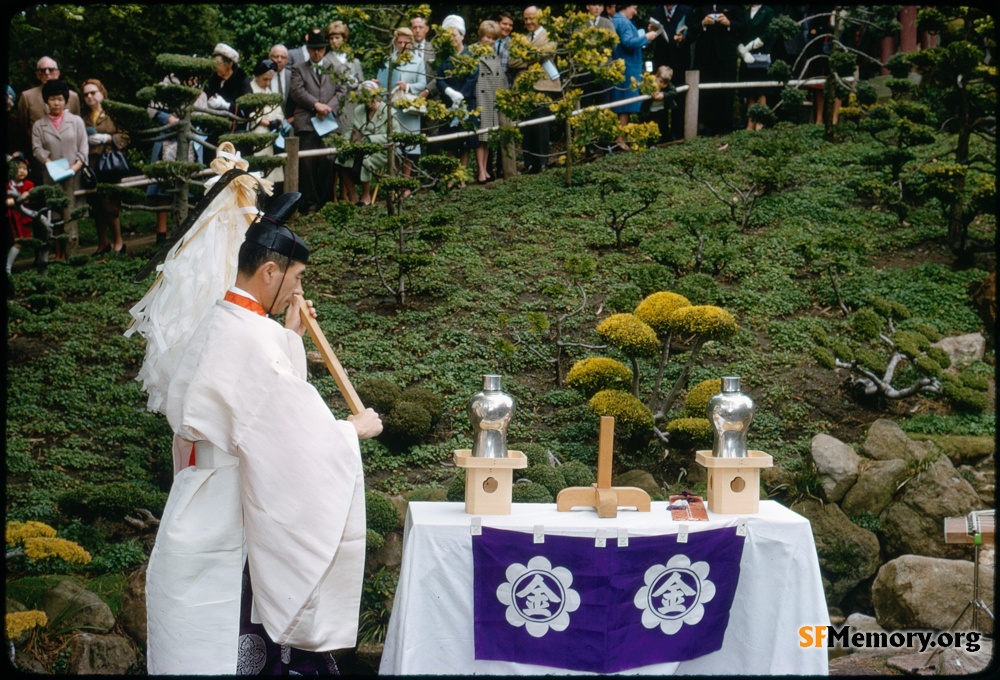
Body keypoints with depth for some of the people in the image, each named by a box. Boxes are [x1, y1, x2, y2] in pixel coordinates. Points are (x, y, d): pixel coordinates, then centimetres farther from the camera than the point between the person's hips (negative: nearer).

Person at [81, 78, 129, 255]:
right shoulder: (83, 119, 16)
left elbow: (124, 137, -3)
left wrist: (106, 138, -13)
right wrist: (85, 140, 1)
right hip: (90, 165, 5)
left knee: (109, 203, -8)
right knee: (95, 205, 6)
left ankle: (118, 241, 4)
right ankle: (102, 243, 16)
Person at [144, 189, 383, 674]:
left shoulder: (218, 324, 11)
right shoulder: (253, 336, -20)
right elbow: (298, 425, -20)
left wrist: (290, 336, 15)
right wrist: (355, 429, -3)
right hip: (223, 521, -10)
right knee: (217, 652, -1)